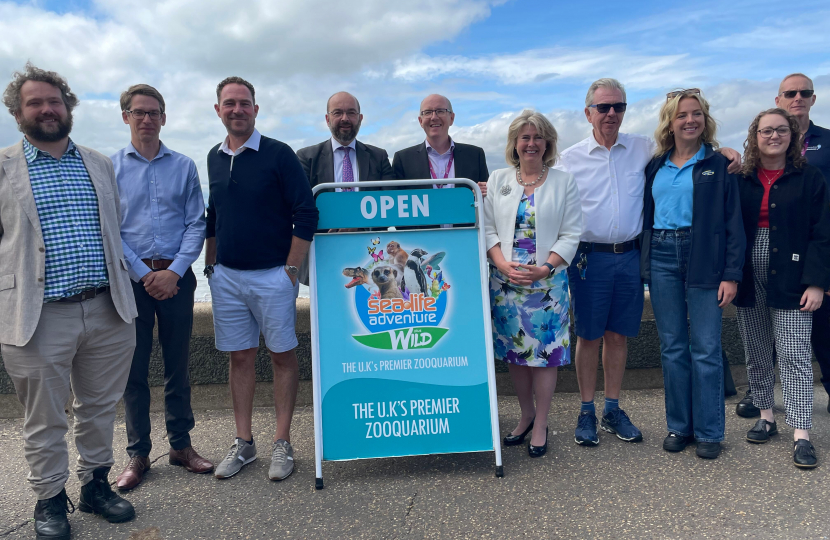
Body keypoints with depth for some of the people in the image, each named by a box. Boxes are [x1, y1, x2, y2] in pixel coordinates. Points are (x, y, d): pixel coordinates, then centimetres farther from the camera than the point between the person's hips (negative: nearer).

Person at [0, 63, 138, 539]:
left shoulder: (100, 164, 13)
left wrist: (126, 290, 15)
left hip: (107, 312, 3)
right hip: (38, 318, -3)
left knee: (100, 409, 15)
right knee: (45, 420, 9)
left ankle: (95, 484, 33)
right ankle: (50, 500, 28)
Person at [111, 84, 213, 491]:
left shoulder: (184, 166, 7)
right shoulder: (110, 167, 4)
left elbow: (196, 223, 2)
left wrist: (175, 272, -9)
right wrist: (144, 274, -9)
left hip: (176, 277, 1)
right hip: (131, 278, -1)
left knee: (178, 365, 8)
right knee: (134, 368, 5)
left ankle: (180, 444, 20)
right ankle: (138, 454, 17)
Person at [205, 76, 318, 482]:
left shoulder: (278, 154, -5)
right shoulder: (214, 157, 11)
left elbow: (306, 214, -9)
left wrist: (291, 268, -10)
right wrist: (210, 266, 14)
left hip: (272, 276, -5)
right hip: (225, 276, 5)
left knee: (282, 356, 4)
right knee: (240, 357, 10)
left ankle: (282, 444, 15)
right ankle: (243, 443, 21)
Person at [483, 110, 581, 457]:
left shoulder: (564, 182, 5)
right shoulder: (498, 180, 10)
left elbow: (570, 235, 1)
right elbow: (488, 228, 6)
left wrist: (544, 268, -13)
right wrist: (503, 264, -10)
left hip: (547, 280, -2)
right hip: (506, 280, 2)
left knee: (544, 350, 0)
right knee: (513, 350, 8)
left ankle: (540, 425, 14)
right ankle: (526, 415, 27)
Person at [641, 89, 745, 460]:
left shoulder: (718, 165, 3)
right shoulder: (655, 167, 12)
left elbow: (733, 223, -1)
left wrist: (731, 275, -8)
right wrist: (644, 264, 5)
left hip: (703, 259, -3)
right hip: (662, 258, 3)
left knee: (706, 350, 0)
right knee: (672, 348, 8)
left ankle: (709, 432, 13)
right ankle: (679, 426, 20)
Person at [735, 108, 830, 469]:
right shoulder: (741, 180, 6)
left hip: (790, 280, -2)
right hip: (750, 280, 3)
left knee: (794, 356, -3)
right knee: (756, 354, 10)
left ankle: (800, 435, 2)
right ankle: (766, 417, 25)